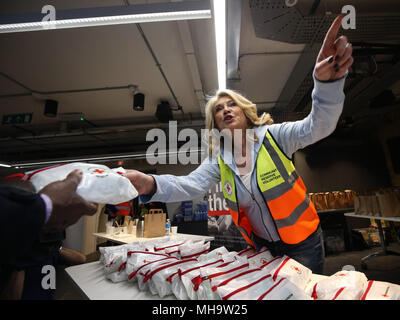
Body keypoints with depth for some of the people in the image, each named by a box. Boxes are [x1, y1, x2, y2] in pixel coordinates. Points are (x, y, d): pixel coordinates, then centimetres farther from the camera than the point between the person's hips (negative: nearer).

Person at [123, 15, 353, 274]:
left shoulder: (273, 136, -15)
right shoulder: (219, 161, -8)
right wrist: (152, 185, -41)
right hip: (263, 245, 3)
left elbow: (317, 127, -27)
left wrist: (328, 83, -48)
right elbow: (190, 185, -21)